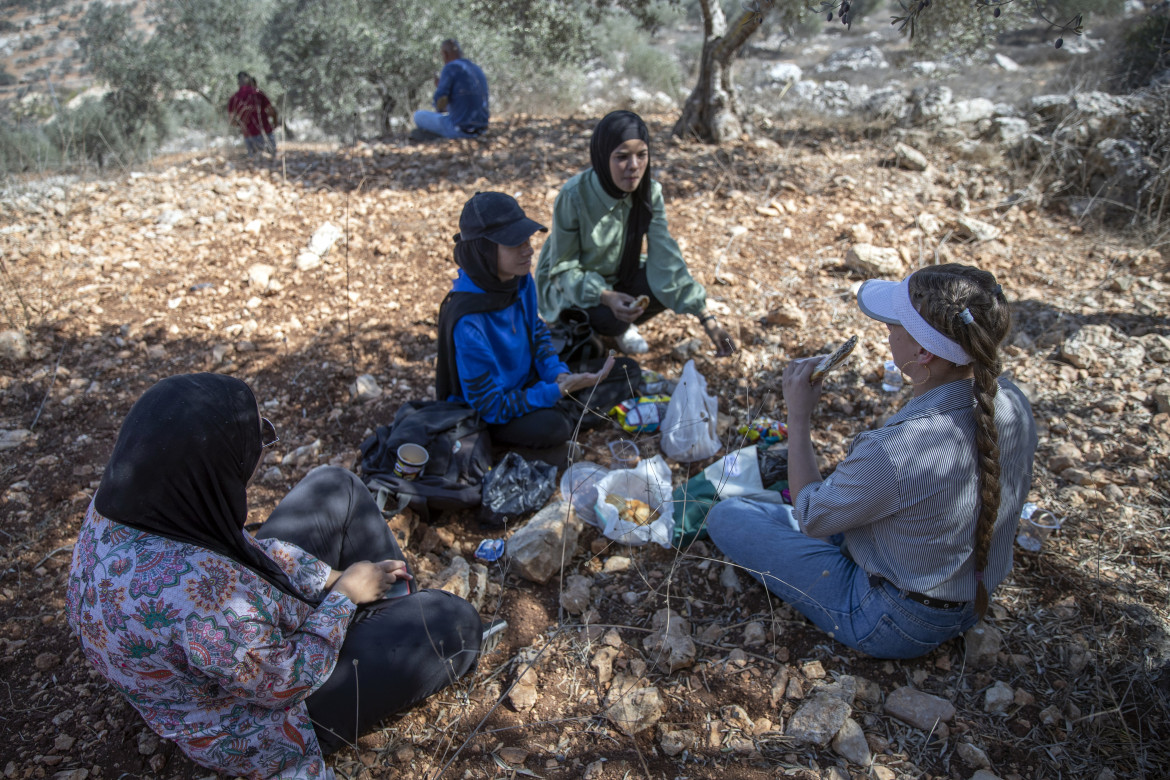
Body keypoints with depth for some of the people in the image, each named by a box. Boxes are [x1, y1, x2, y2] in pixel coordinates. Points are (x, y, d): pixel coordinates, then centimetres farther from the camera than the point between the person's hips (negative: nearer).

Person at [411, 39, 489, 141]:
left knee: (419, 116, 15)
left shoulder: (449, 68, -9)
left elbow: (440, 104, -18)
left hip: (459, 127, -8)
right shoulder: (478, 70, 15)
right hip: (479, 129, 8)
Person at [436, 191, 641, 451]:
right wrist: (560, 390, -33)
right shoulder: (468, 322, -32)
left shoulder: (520, 280, -10)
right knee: (549, 428, -38)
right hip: (484, 418, -7)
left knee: (628, 371, 3)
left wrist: (559, 375, -10)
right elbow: (491, 407, -27)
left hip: (528, 387, 7)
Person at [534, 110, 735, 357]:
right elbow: (563, 267, -22)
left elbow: (665, 258, -18)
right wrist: (605, 296, -41)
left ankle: (623, 326, 8)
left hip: (618, 273, 5)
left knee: (668, 286, -22)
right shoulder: (574, 196, -29)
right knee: (607, 316, -36)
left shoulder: (649, 193, -16)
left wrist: (707, 319, -27)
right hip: (571, 282, -5)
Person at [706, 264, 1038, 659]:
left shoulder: (893, 452, -39)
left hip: (895, 627, -7)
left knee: (726, 517, 1)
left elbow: (810, 516, -18)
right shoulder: (1013, 403, -16)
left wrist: (799, 415, -10)